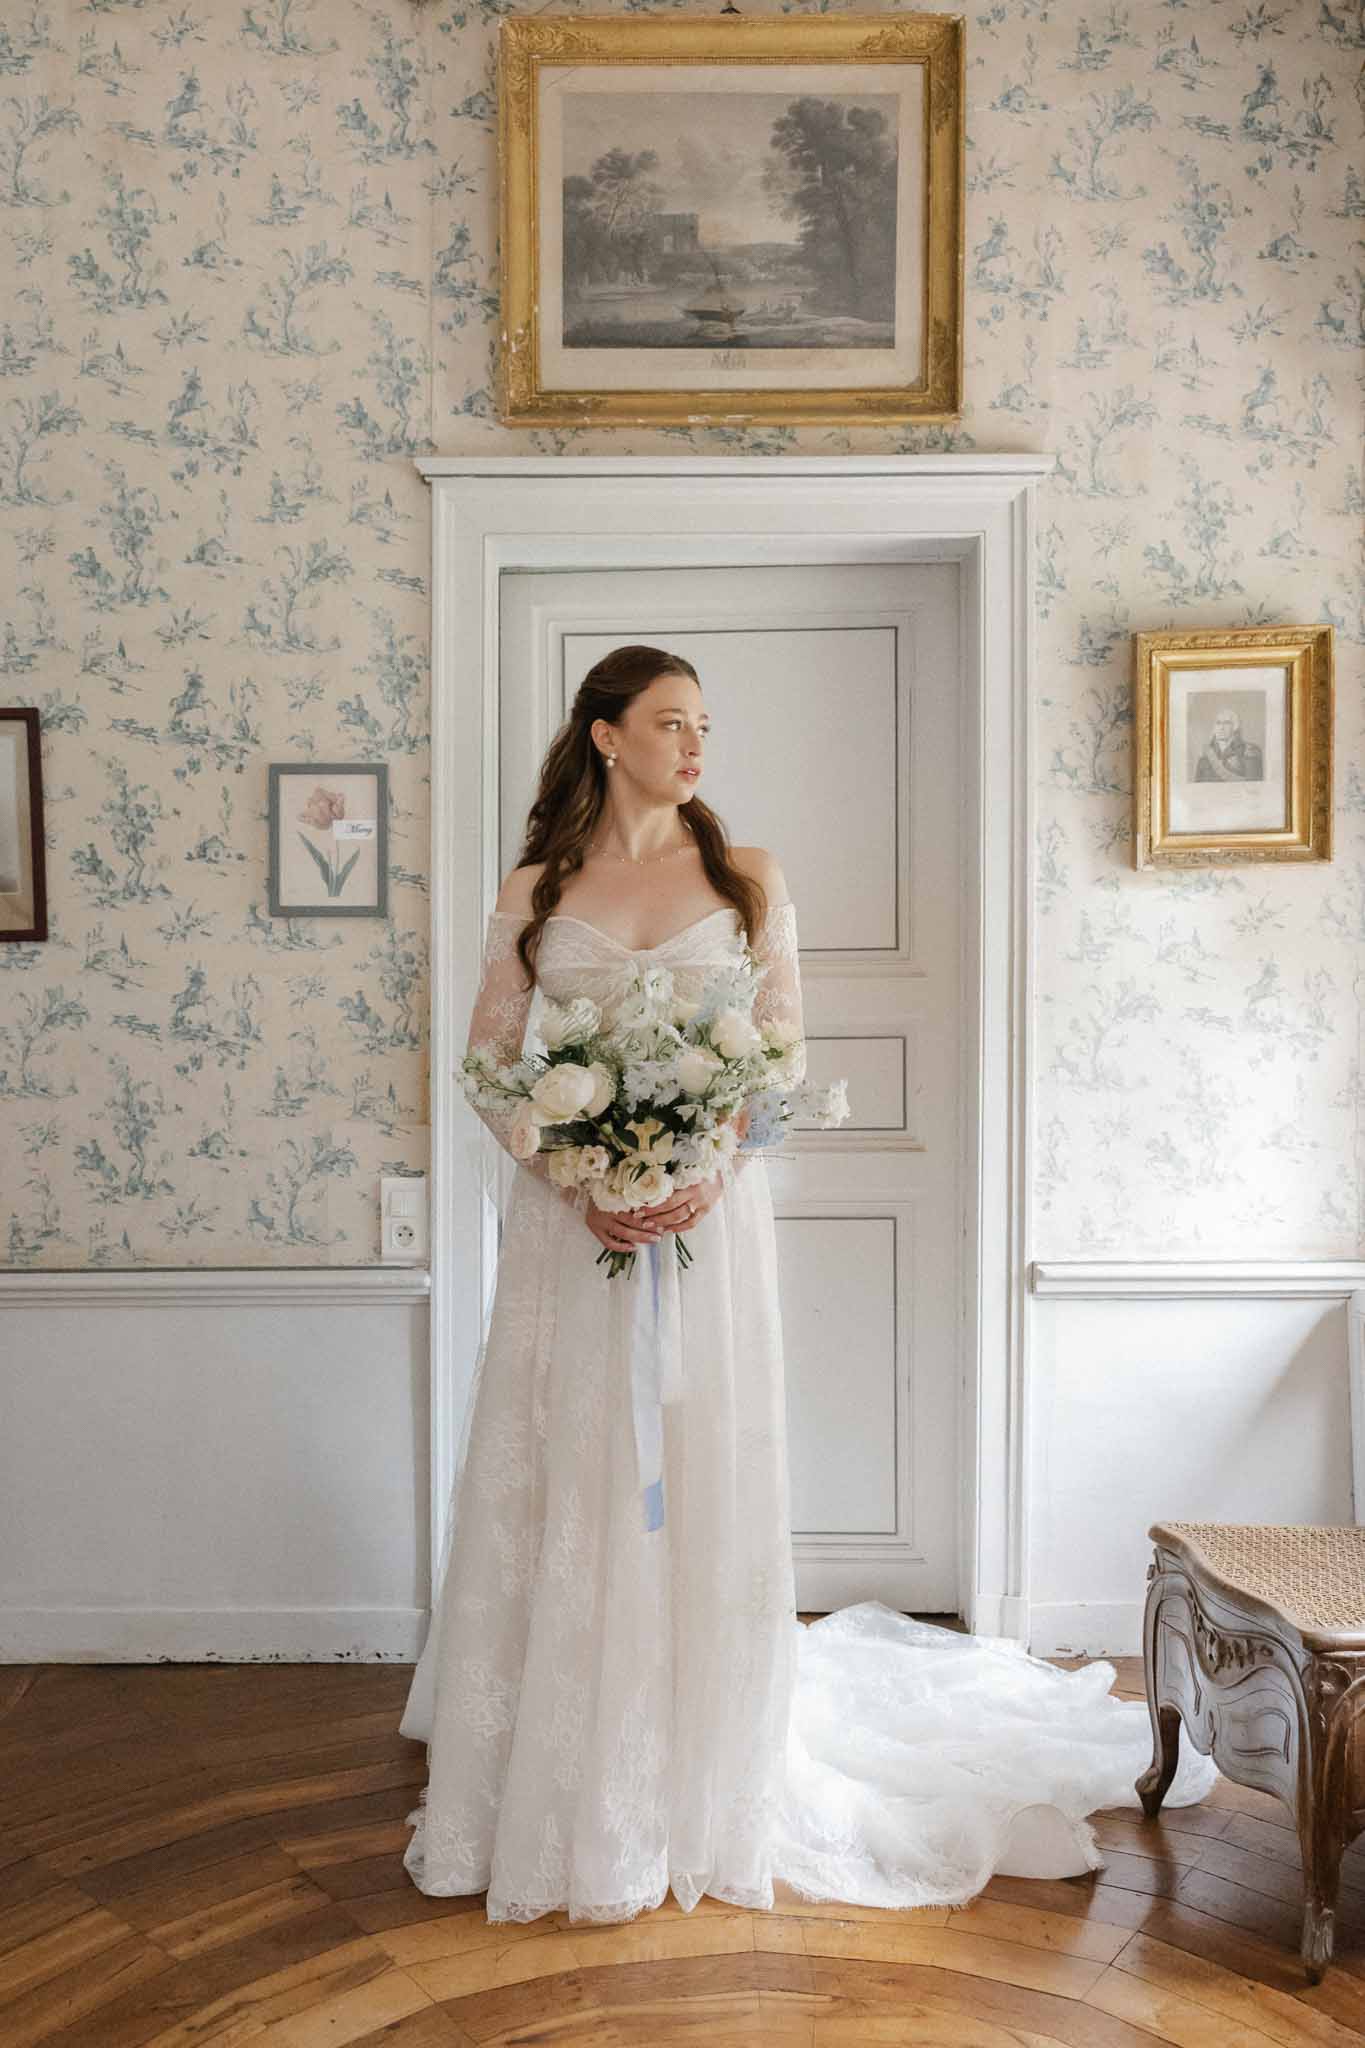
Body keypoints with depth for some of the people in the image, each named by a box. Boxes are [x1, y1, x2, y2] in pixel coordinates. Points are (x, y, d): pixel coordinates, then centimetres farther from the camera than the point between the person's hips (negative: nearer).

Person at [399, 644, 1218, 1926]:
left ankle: (706, 1792, 22)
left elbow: (782, 1055, 2)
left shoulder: (749, 880, 6)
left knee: (700, 1489, 4)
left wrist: (707, 1173, -14)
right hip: (566, 1225, 1)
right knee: (557, 1493, 5)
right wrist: (577, 1182, -12)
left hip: (710, 1216, 0)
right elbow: (490, 1064, 3)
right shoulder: (534, 893, 6)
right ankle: (555, 1797, 22)